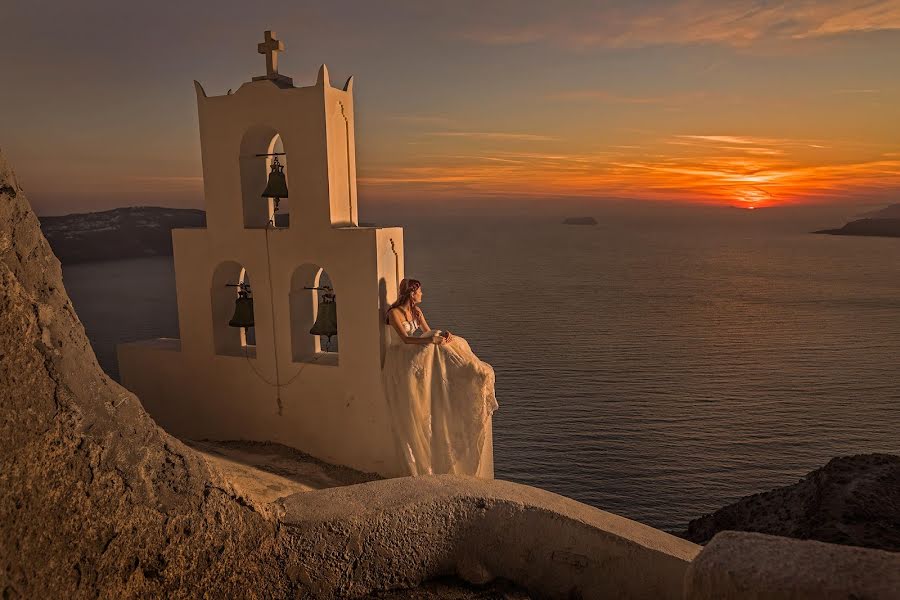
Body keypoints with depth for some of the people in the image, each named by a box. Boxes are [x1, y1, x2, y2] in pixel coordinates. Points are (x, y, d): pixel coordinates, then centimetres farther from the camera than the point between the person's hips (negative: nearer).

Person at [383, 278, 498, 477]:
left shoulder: (416, 310, 8)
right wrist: (430, 340, -37)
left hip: (416, 356, 8)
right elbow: (405, 339, -26)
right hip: (400, 359, -8)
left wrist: (443, 334, -18)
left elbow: (428, 332, 3)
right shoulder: (394, 313, -14)